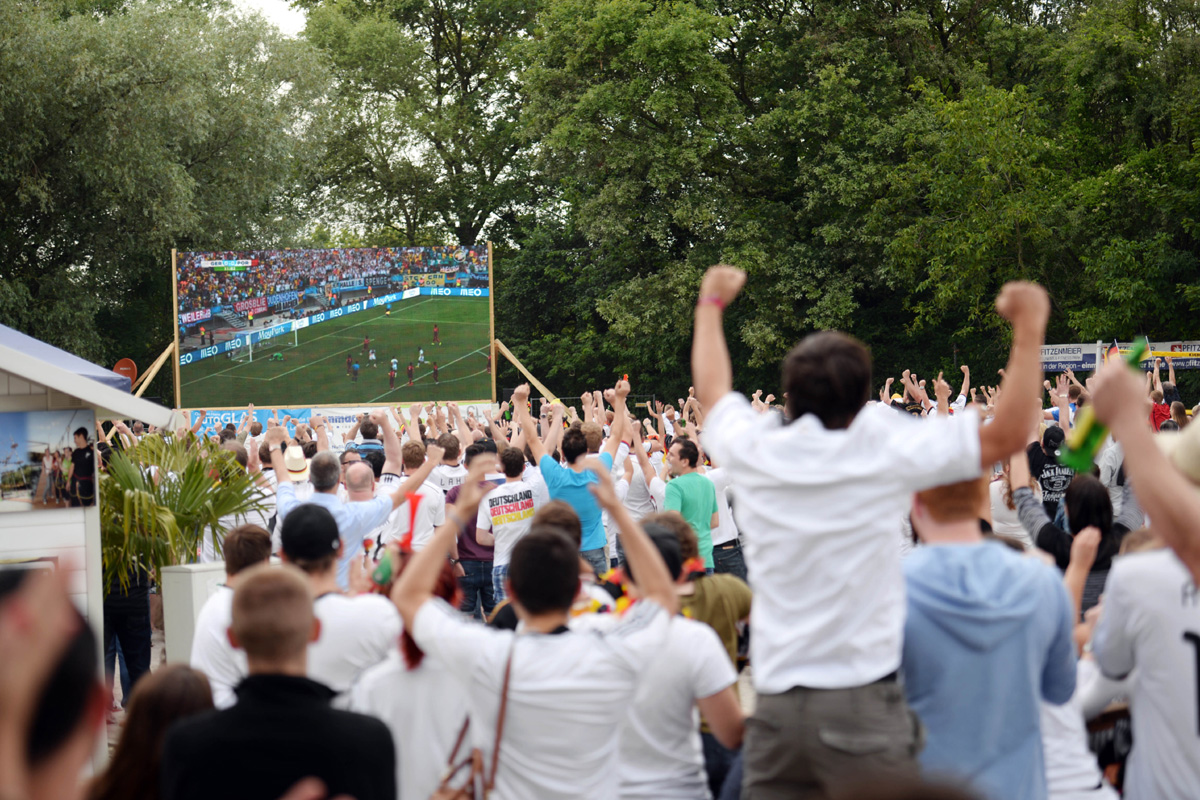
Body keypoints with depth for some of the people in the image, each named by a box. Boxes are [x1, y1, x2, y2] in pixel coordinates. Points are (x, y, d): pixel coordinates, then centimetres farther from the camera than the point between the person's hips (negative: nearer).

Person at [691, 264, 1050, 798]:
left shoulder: (753, 450, 3)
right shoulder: (880, 449, -8)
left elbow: (712, 388, 26)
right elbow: (1006, 435, -1)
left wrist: (711, 302, 41)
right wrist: (1029, 329, 5)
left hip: (774, 703, 4)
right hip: (862, 704, -4)